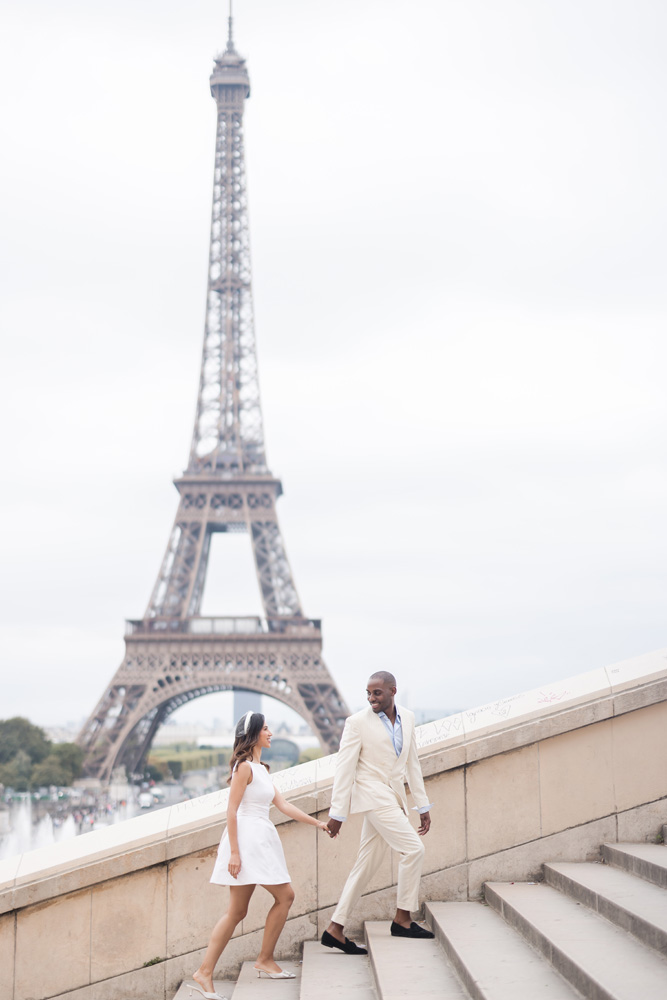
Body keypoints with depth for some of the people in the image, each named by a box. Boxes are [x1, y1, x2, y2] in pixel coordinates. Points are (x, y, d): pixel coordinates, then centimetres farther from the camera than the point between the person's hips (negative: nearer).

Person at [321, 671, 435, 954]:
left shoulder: (407, 718, 9)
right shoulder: (358, 722, -9)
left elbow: (412, 763, 15)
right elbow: (344, 769, -9)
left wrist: (423, 806, 14)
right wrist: (337, 813, -10)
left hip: (393, 798, 7)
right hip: (373, 796, -7)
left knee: (367, 864, 6)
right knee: (413, 849, -14)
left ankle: (335, 929, 11)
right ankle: (402, 919, -3)